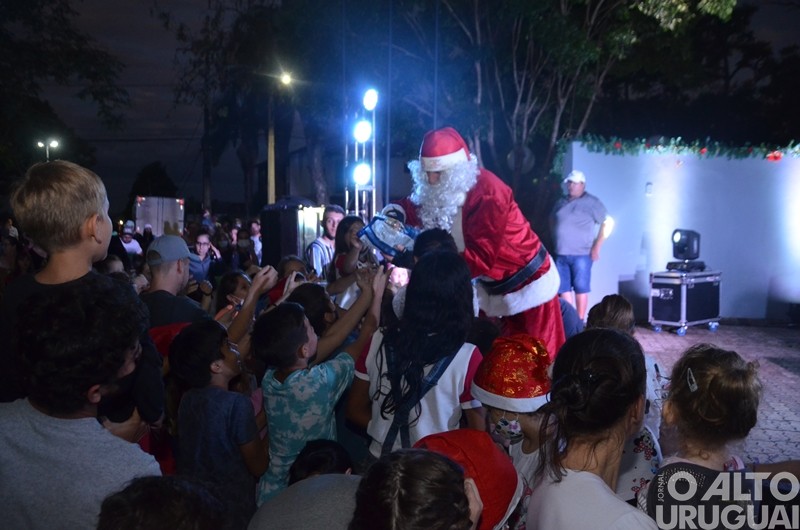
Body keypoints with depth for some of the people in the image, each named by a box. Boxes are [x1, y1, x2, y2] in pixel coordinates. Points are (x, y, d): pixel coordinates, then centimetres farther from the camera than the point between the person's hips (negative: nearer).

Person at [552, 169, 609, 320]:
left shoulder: (591, 202, -3)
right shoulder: (561, 202, 14)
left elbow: (607, 223, -6)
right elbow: (554, 222, 27)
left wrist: (596, 247, -11)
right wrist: (555, 242, 16)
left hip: (581, 254, -6)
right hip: (561, 254, 6)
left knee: (581, 288, -3)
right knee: (563, 288, 7)